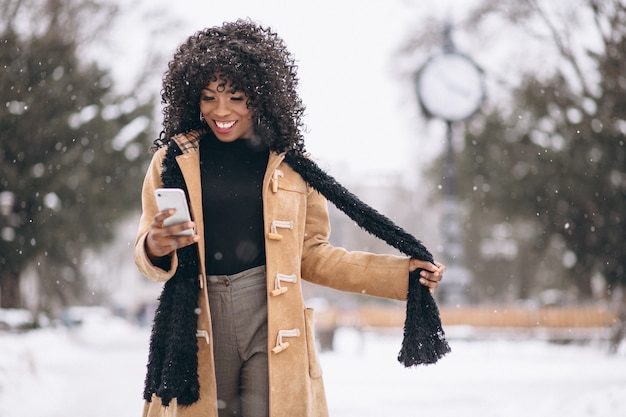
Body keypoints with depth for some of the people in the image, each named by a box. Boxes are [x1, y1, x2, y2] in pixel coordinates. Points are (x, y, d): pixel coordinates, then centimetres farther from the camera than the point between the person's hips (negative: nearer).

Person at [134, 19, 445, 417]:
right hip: (198, 328, 0)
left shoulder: (292, 166, 6)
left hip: (273, 324, 0)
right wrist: (155, 249, -18)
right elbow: (147, 256, 6)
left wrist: (401, 272, 7)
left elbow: (312, 256, 12)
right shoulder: (172, 160, 5)